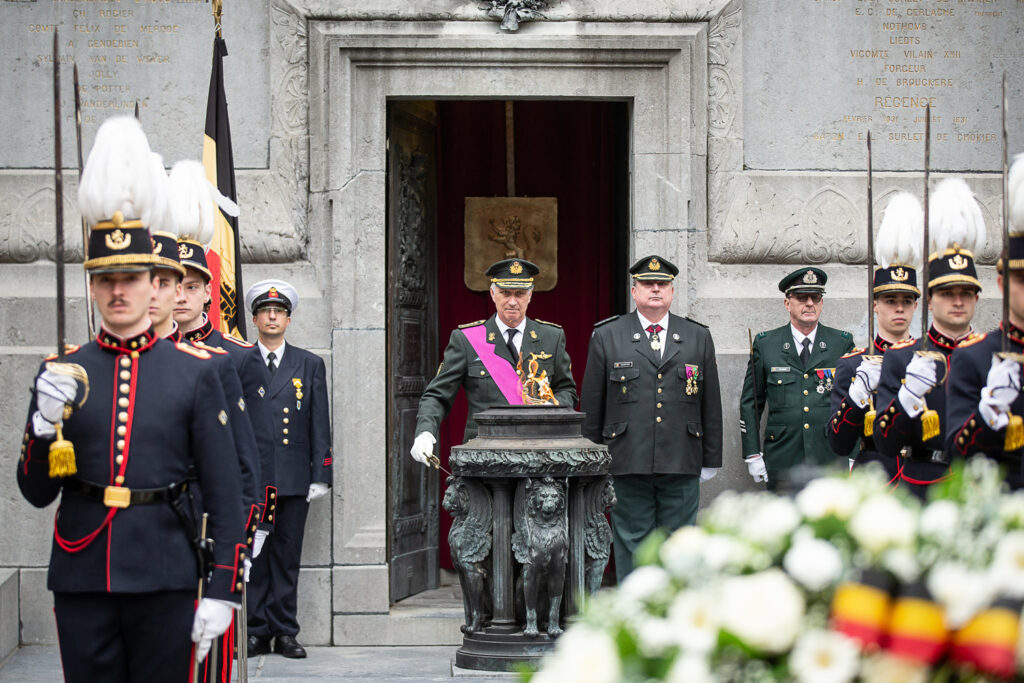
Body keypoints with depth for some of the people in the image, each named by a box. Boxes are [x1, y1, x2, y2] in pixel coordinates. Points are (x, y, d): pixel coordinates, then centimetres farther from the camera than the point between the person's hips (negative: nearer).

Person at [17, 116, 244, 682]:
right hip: (81, 577, 2)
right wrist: (45, 422, -13)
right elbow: (36, 493, 6)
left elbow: (223, 491, 1)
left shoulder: (195, 372, 2)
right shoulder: (61, 373, 7)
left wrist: (222, 592, -5)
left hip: (165, 578, -1)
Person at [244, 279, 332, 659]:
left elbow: (320, 425, 8)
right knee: (252, 556, 0)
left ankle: (284, 632, 10)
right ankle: (256, 632, 7)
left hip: (294, 479, 1)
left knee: (287, 556, 4)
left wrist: (321, 475, 1)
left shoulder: (310, 365, 11)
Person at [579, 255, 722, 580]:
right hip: (628, 466, -1)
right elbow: (591, 405, 7)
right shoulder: (606, 337, 5)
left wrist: (711, 460, 10)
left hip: (682, 467, 1)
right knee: (631, 547, 2)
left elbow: (711, 404, 12)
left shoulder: (698, 337, 11)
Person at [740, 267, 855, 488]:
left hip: (832, 460, 0)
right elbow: (750, 403, 10)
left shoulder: (843, 343, 8)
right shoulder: (765, 344, 7)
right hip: (782, 461, 0)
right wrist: (752, 454, 4)